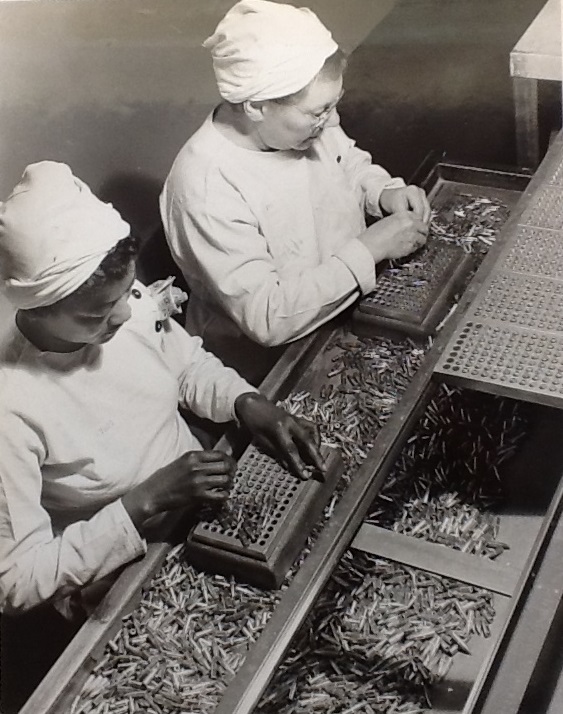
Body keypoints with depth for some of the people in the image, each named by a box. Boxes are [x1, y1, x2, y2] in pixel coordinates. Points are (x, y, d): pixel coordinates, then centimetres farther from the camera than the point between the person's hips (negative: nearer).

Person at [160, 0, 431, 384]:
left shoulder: (309, 119, -8)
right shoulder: (206, 189, -30)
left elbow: (351, 163, 15)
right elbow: (267, 319, -31)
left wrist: (387, 193, -6)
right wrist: (369, 249, -28)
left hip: (348, 303, 7)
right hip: (274, 362, -6)